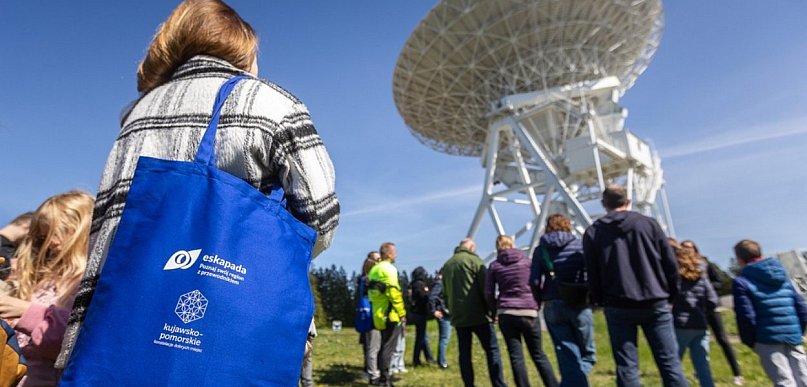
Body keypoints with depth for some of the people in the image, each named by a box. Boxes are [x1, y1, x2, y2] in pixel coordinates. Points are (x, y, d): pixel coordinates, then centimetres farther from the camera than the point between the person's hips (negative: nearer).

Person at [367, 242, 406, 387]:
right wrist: (402, 314, -14)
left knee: (384, 346, 18)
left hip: (378, 315, 9)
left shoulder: (374, 270, 14)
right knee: (388, 347, -2)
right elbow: (394, 293, -19)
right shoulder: (389, 269, -13)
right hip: (391, 315, -9)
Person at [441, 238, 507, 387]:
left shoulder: (446, 265, 13)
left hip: (458, 316, 5)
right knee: (492, 349, 3)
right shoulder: (474, 259, -4)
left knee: (464, 353, 9)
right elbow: (485, 287, -8)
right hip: (478, 314, -5)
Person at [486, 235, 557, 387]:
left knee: (516, 356, 6)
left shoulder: (494, 266, 4)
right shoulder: (527, 260, 5)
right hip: (529, 312, 1)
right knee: (538, 354, 13)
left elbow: (488, 293, 2)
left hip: (506, 314, 0)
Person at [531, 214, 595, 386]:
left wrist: (540, 300, 12)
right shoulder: (580, 245, 3)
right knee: (587, 354, 16)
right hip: (579, 305, -1)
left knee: (568, 358, 8)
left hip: (552, 307, 1)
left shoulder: (541, 249, 4)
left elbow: (534, 281, -3)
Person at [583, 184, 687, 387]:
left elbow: (592, 274, 1)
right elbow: (670, 263, 4)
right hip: (655, 303, 1)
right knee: (669, 362, 9)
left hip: (618, 306, -1)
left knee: (626, 366, 5)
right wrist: (672, 294, 16)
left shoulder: (593, 232, 1)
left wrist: (599, 301, 13)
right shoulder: (649, 223, 4)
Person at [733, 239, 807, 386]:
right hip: (793, 338, 6)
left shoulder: (741, 282, -7)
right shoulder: (783, 276, 13)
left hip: (768, 340, -6)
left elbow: (746, 317, -11)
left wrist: (750, 342, 3)